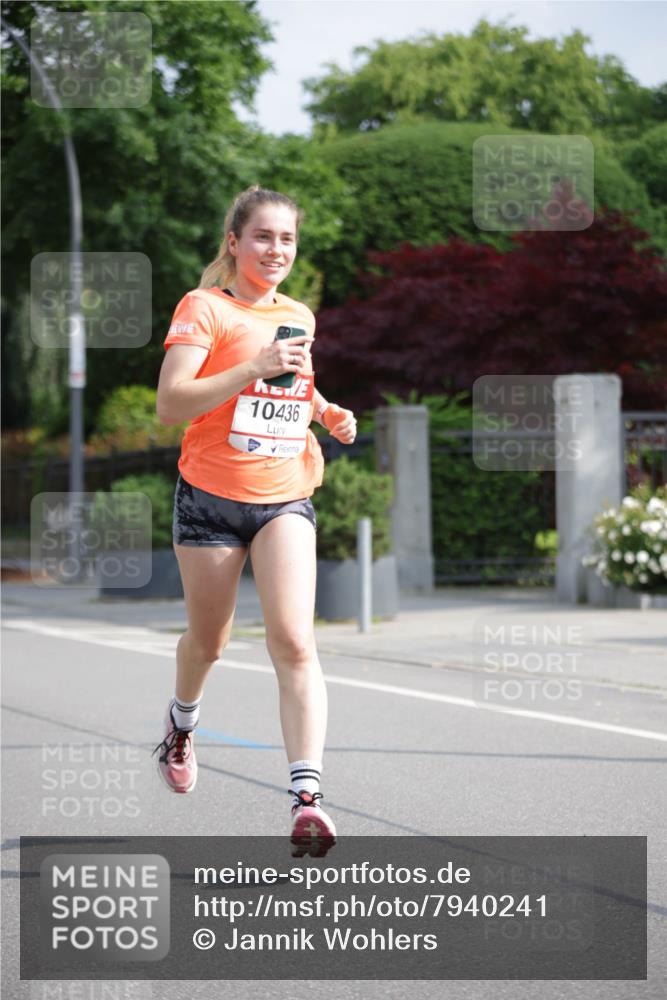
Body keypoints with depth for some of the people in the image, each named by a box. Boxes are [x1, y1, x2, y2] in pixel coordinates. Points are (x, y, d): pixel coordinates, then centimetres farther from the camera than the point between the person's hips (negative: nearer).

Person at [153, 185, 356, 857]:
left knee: (294, 641, -16)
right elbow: (169, 404, -19)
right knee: (208, 639, 14)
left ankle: (306, 796, -23)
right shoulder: (203, 308, -7)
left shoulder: (299, 316, 11)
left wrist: (326, 413, 8)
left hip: (285, 498, 3)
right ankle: (181, 725, 48)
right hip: (210, 497, -2)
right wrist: (254, 368, -28)